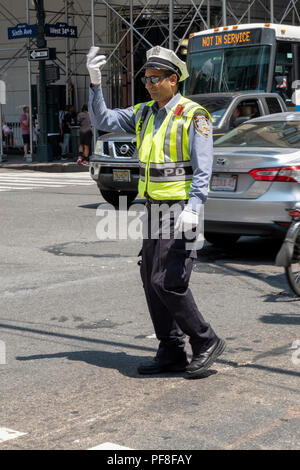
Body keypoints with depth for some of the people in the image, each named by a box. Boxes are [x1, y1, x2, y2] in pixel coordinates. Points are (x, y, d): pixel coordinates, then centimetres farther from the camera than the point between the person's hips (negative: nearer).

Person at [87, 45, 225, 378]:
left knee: (168, 282, -12)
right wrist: (95, 82, 2)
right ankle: (171, 352, 16)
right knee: (152, 281, 8)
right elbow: (103, 120, 13)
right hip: (154, 209, 8)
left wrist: (193, 208, -25)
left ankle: (206, 341, 4)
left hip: (180, 209, -8)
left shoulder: (192, 116, -10)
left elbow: (203, 168, -15)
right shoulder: (144, 113, 12)